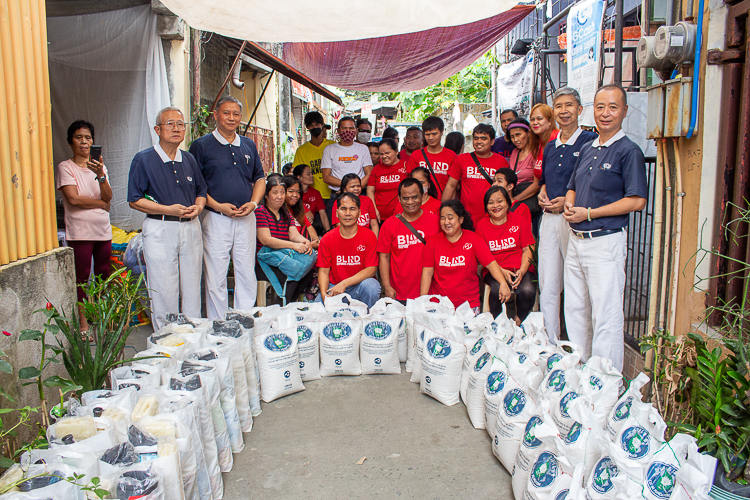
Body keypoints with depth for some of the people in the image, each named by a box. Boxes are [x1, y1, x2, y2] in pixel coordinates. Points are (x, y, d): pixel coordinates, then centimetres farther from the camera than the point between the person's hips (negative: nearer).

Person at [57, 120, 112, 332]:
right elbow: (74, 198, -11)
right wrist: (102, 204, -2)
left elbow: (108, 197, -1)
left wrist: (100, 175, -18)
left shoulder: (100, 166, 14)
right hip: (79, 230, -4)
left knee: (104, 275, 7)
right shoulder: (65, 167, 1)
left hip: (103, 229, 4)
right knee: (81, 276, -1)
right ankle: (83, 322, 7)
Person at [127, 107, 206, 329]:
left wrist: (198, 207, -2)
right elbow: (135, 200, -6)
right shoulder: (143, 160, -3)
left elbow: (201, 191, 21)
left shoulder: (189, 159, 13)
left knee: (192, 290, 10)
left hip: (190, 228, 5)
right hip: (159, 230, -5)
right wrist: (168, 209, -16)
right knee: (164, 293, -1)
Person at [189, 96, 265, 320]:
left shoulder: (249, 145, 13)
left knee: (247, 274, 10)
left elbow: (260, 178, 17)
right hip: (216, 219, -4)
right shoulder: (201, 145, -1)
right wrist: (218, 206, -15)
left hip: (246, 219, 4)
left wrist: (254, 202, -1)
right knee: (216, 277, 0)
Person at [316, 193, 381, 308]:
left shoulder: (369, 236, -6)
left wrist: (344, 283, -23)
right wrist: (324, 293, -19)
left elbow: (371, 269, -12)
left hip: (360, 285, -1)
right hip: (334, 287, 1)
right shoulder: (327, 239, 0)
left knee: (371, 285, -33)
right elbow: (323, 270, 1)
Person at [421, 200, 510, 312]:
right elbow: (427, 272, 0)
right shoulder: (433, 242, 2)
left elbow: (491, 263, -6)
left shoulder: (473, 239, 0)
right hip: (438, 301, 1)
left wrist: (503, 283, -23)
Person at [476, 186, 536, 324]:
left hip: (521, 269, 1)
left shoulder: (520, 220, 8)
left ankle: (520, 321, -5)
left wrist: (521, 271, -13)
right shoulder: (481, 225, 7)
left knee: (527, 290, -31)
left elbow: (528, 250, 5)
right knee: (497, 289, -34)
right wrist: (502, 271, -14)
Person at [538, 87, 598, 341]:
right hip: (549, 218, 6)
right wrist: (543, 194, 8)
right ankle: (551, 342, 18)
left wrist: (569, 201, -16)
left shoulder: (591, 142, -4)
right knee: (548, 286, 8)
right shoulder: (550, 147, 17)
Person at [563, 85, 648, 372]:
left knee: (606, 316, -2)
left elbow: (637, 201, -16)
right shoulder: (587, 149, 15)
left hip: (606, 242, -8)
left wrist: (588, 213, -16)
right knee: (575, 310, 16)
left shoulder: (629, 151, -9)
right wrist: (569, 206, 0)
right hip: (576, 239, 8)